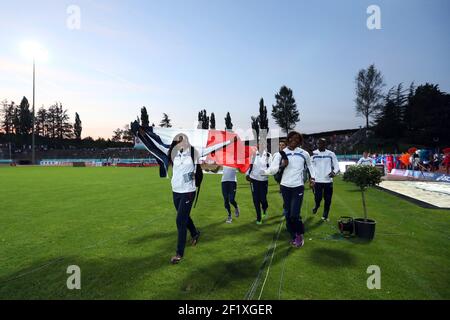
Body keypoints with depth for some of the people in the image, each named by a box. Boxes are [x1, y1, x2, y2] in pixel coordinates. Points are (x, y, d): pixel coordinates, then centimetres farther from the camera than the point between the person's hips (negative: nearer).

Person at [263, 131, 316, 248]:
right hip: (285, 186, 2)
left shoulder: (304, 154, 1)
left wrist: (312, 178, 7)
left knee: (294, 214, -10)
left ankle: (300, 234, 17)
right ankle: (293, 236, 28)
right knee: (288, 214, 9)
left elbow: (310, 166, 18)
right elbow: (273, 169, -11)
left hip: (298, 187, -2)